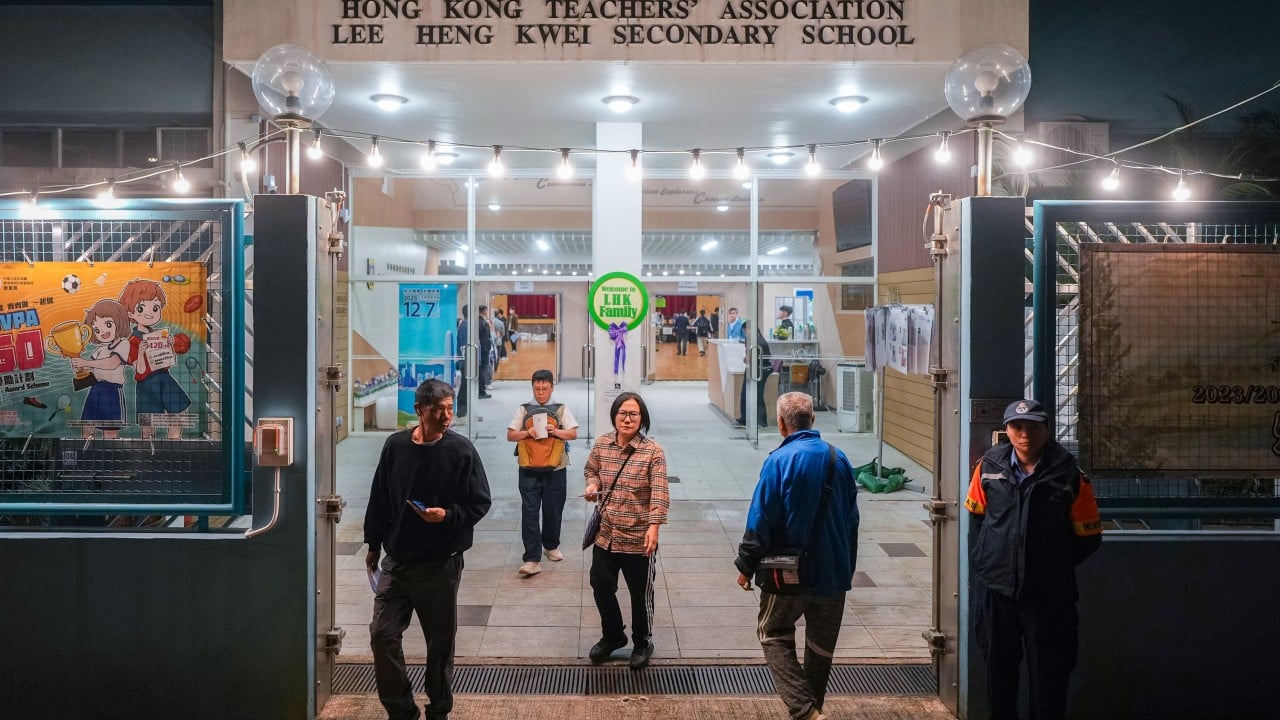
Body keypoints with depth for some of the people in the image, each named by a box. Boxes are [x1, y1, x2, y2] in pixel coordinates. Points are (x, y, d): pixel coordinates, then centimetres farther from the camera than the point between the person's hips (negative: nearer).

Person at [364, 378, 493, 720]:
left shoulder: (461, 450, -10)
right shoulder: (395, 445, -1)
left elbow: (480, 503, -7)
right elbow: (379, 498, 10)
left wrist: (448, 515, -24)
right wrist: (374, 544, 14)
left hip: (441, 566, -2)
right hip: (396, 561, 3)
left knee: (440, 641, 9)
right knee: (382, 635, 1)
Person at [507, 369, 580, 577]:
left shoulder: (561, 409, 7)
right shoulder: (524, 410, 8)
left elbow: (573, 434, 2)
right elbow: (510, 435, 7)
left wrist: (556, 431, -16)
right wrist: (527, 432, -12)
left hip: (555, 469, 0)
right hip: (529, 470, 0)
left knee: (553, 511, 10)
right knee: (529, 514, -5)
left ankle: (551, 546, 34)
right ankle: (532, 560, -4)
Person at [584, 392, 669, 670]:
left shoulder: (653, 452, -14)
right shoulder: (601, 444, 0)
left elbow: (659, 493, -21)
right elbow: (591, 470, 19)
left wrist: (654, 526, -34)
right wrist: (592, 485, -4)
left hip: (638, 539, -4)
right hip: (605, 534, 5)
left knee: (640, 594, 10)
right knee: (601, 586, 16)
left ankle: (642, 644, 34)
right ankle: (612, 635, 42)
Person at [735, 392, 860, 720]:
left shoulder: (779, 461, -15)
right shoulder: (839, 459, 3)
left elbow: (760, 519, -14)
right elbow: (851, 518, 10)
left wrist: (746, 566, -4)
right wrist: (847, 566, 20)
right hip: (834, 571, 5)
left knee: (774, 634, 11)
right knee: (821, 644, 17)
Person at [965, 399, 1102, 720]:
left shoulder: (1069, 476, -9)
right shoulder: (989, 466, -3)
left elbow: (1089, 537, -1)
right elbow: (976, 515, 12)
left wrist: (1055, 567, 0)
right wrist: (981, 562, 7)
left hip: (1047, 594, -2)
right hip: (995, 587, 2)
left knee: (1048, 674, 8)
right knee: (998, 667, 17)